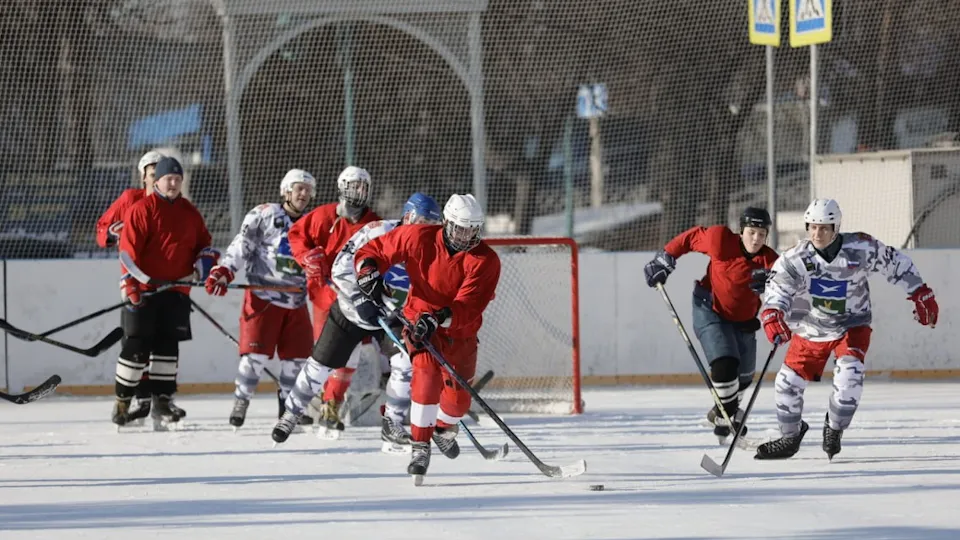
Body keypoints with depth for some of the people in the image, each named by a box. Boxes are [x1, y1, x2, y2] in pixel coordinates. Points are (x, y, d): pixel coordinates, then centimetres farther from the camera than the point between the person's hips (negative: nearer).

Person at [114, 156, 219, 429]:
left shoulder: (190, 213, 13)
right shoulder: (141, 210, -7)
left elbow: (202, 241, 23)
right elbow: (129, 250, -11)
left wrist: (206, 259, 1)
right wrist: (130, 285, -18)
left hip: (176, 292, 5)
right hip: (144, 291, -5)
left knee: (168, 346, 5)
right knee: (136, 346, -4)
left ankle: (162, 402, 9)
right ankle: (122, 402, 5)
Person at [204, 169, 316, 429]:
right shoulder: (264, 215, -5)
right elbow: (242, 245, -10)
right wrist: (224, 270, -22)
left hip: (296, 301, 5)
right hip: (263, 297, -5)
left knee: (298, 354, 5)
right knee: (256, 353, -10)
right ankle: (240, 402, 5)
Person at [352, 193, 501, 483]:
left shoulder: (486, 260, -17)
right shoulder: (420, 238, -14)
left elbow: (469, 306, -27)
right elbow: (375, 250, -4)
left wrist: (441, 317, -44)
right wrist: (368, 269, -26)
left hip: (459, 332, 2)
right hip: (419, 320, -2)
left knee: (458, 396, 2)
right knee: (427, 371, -27)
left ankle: (444, 427, 40)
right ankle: (420, 446, -20)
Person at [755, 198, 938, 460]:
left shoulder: (862, 248, -19)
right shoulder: (795, 259, -21)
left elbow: (896, 263, -5)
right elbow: (777, 288, -32)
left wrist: (921, 295, 0)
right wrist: (772, 317, -53)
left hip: (852, 326, -2)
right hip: (811, 329, 2)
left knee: (849, 375, -25)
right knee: (788, 382, 1)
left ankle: (834, 428, 0)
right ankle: (790, 437, 26)